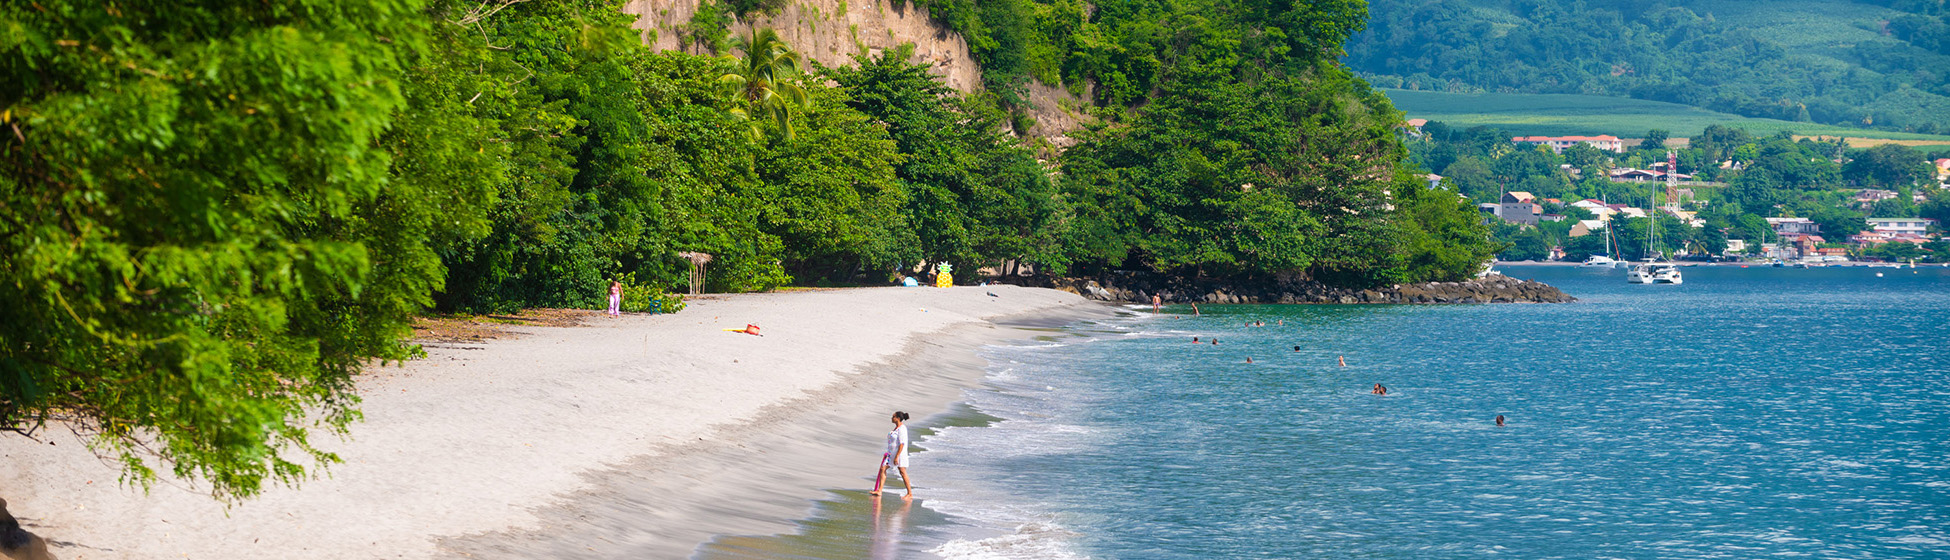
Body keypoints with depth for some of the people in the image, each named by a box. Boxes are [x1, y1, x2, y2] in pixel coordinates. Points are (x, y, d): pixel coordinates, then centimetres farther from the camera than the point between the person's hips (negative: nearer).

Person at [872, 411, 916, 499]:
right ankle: (879, 491, 4)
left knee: (903, 473, -5)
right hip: (891, 453, 10)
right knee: (882, 469, 3)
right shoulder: (897, 427, 13)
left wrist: (897, 457, -25)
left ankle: (910, 494, 3)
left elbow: (902, 444, -22)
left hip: (899, 453, -10)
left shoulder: (902, 429, -17)